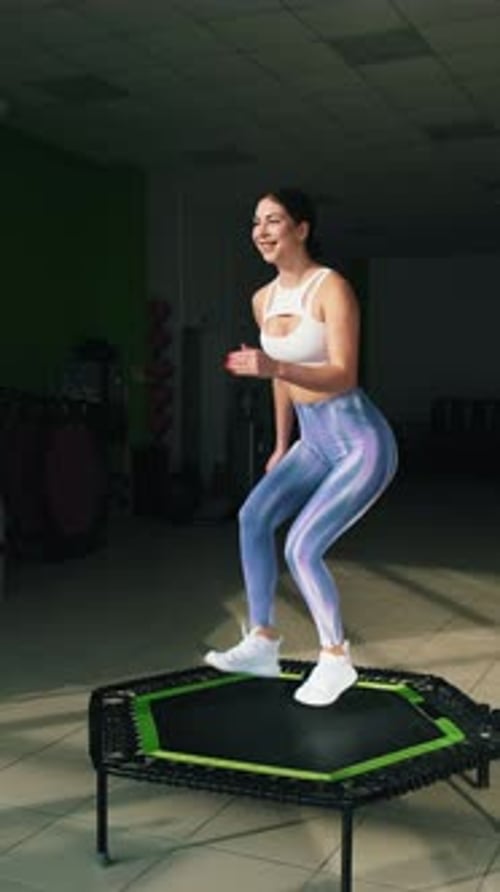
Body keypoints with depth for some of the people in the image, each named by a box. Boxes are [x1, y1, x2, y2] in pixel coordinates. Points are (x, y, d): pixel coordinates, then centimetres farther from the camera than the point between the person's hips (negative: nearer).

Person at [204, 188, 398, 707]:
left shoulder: (332, 288, -17)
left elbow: (343, 376, -25)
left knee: (301, 548, -14)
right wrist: (282, 445, 22)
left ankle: (335, 660, 8)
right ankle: (262, 644, 0)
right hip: (315, 442, 7)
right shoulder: (263, 300, 5)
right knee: (254, 515, -12)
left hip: (362, 443, -7)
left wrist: (273, 367, -38)